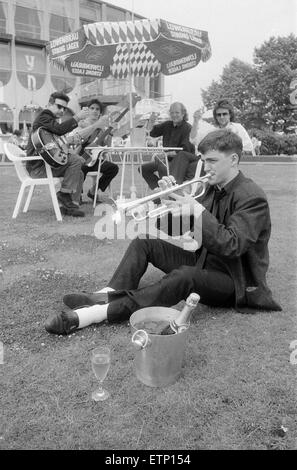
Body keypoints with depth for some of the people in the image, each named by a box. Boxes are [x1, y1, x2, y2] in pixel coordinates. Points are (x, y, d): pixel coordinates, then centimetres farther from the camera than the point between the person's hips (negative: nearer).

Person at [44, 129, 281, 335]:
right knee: (144, 242, -2)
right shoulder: (215, 188, 8)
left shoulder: (253, 198, -17)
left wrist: (198, 211, -30)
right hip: (204, 259, 8)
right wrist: (173, 198, -11)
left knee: (184, 276, -39)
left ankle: (97, 313, -42)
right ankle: (107, 295, -19)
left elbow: (231, 246, -29)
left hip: (235, 279, -8)